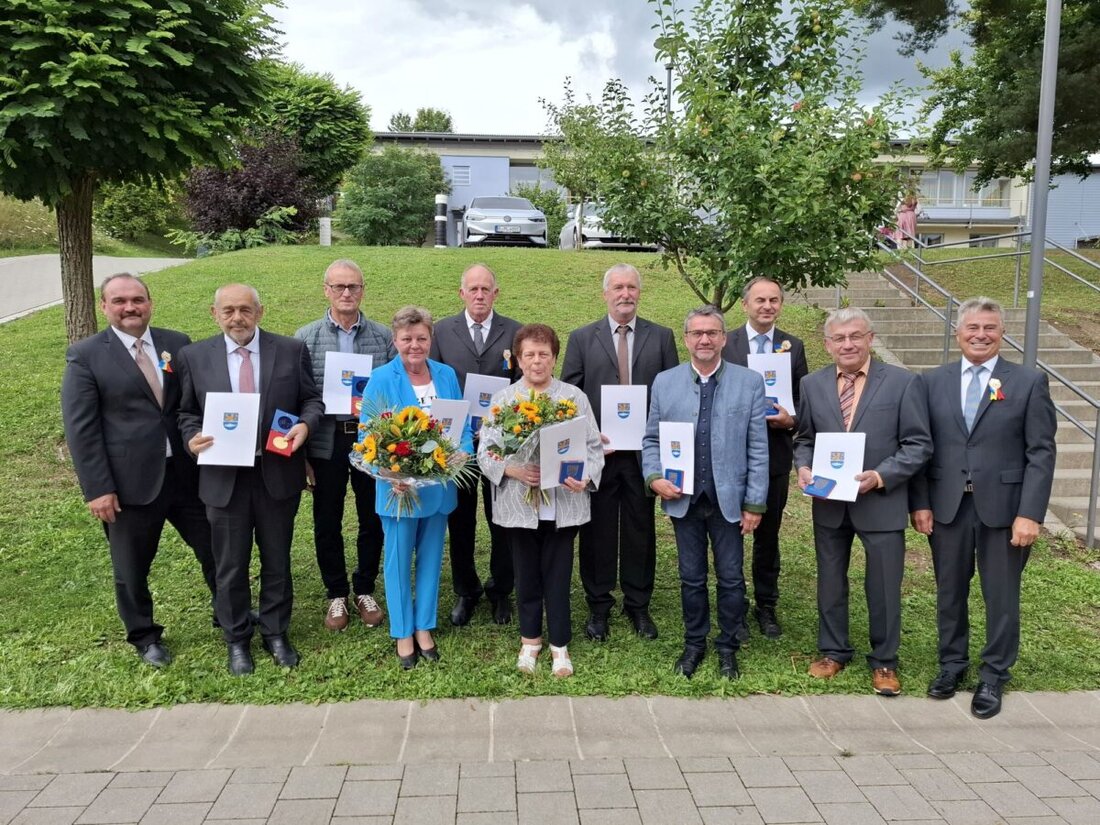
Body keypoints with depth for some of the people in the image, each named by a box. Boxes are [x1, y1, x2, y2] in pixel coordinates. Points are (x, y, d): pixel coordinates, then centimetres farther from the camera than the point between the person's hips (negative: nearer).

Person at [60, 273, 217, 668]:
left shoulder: (177, 343, 4)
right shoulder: (85, 356, -5)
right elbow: (80, 428, -8)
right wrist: (98, 488, -12)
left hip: (186, 472, 3)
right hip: (130, 482, -3)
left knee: (215, 548, 14)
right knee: (132, 567, 13)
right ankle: (144, 636, 35)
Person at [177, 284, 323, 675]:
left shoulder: (292, 350, -2)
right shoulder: (194, 356, 0)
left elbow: (311, 399, 4)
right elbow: (187, 412, 8)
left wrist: (305, 424, -16)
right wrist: (192, 438, -12)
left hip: (279, 474, 0)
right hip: (224, 477, 0)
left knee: (277, 561, 14)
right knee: (230, 566, 12)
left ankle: (276, 632, 33)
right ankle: (236, 640, 31)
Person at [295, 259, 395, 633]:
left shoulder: (384, 336, 1)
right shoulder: (306, 338, -1)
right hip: (326, 444, 0)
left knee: (372, 519, 11)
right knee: (327, 523, 11)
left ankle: (365, 590, 31)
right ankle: (336, 595, 29)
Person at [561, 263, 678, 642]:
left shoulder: (661, 337, 6)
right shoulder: (582, 338, 4)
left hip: (645, 451, 1)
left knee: (640, 529, 10)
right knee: (597, 530, 8)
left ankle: (638, 605, 25)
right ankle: (598, 606, 22)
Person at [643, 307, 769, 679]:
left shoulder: (749, 382, -3)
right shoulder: (664, 382, 2)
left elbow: (758, 448, -3)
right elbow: (651, 439, 7)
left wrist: (755, 503, -5)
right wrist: (655, 477, -10)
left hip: (729, 499, -1)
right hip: (683, 498, 1)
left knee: (731, 579, 9)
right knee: (691, 578, 13)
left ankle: (727, 647, 28)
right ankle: (694, 643, 30)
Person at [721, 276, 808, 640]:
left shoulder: (793, 347, 4)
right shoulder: (725, 343, -3)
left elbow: (804, 401, 6)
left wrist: (791, 419, -13)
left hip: (775, 455, 2)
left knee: (768, 535, 14)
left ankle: (766, 607, 29)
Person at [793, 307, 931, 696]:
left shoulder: (901, 382, -6)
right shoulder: (812, 384, 4)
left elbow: (918, 444, -7)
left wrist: (880, 476, -18)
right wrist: (804, 468, -9)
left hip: (881, 502, -3)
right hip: (828, 502, 3)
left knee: (884, 586, 8)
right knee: (830, 582, 16)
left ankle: (884, 661, 27)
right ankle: (833, 651, 34)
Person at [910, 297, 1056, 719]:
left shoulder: (1029, 382, -2)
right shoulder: (933, 382, 4)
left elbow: (1041, 452, -5)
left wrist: (1030, 513, -12)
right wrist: (920, 503, -2)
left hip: (1003, 507, -2)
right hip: (947, 506, 2)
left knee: (1001, 596, 8)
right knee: (950, 592, 14)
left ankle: (994, 677, 25)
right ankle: (952, 663, 32)